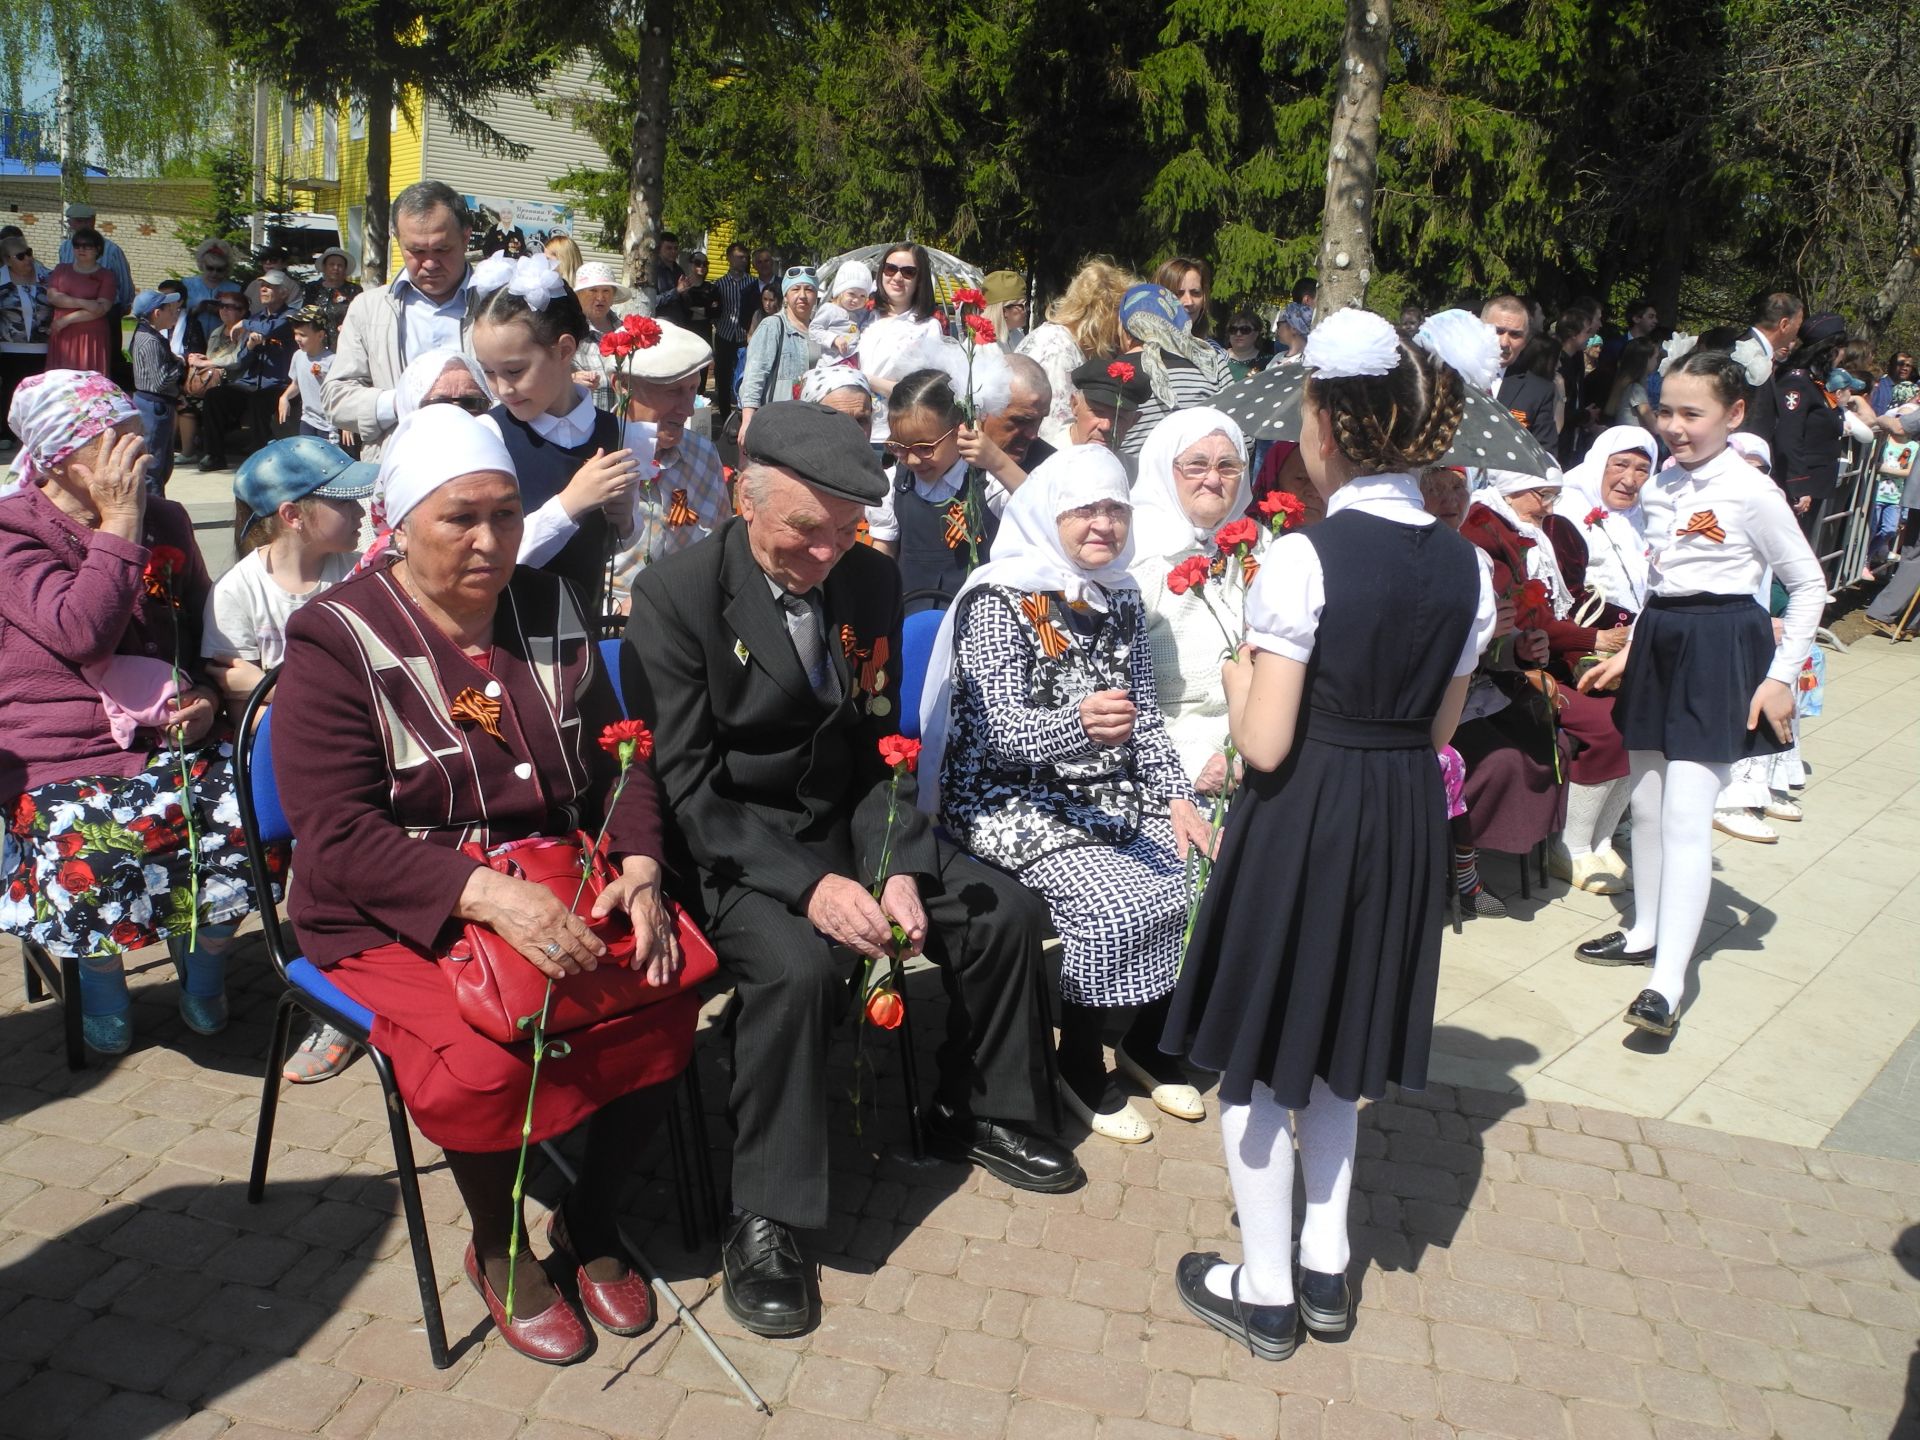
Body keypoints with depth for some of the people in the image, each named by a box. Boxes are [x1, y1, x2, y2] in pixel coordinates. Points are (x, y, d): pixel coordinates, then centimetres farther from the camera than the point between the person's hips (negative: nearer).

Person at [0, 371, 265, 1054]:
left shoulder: (165, 522, 11)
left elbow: (207, 630, 20)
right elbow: (83, 633, -22)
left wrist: (207, 697, 0)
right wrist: (119, 524, -18)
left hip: (170, 736, 4)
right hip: (65, 755, -4)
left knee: (245, 810, -24)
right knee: (99, 843, -33)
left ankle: (204, 971, 5)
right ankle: (101, 978, 2)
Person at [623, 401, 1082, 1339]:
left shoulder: (872, 582, 0)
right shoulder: (676, 594, -15)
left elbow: (880, 750, 4)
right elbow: (684, 784, -18)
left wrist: (895, 868, -14)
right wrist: (807, 885, -28)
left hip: (847, 829, 6)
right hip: (729, 849, -5)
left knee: (1005, 912, -3)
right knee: (796, 965, -32)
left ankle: (977, 1115, 21)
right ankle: (764, 1219, -13)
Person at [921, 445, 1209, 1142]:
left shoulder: (1121, 598, 9)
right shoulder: (1001, 597, -12)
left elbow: (1145, 717, 12)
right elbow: (1002, 727, -20)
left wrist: (1178, 798, -2)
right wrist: (1078, 723, -39)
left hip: (1111, 794, 7)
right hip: (1014, 800, -6)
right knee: (1118, 907, -26)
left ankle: (1146, 1040, 12)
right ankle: (1080, 1064, 0)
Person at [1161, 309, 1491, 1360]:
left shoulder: (1303, 558, -19)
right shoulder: (1463, 566, 0)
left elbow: (1264, 745, -19)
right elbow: (1439, 728, 7)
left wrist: (1235, 678, -1)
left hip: (1303, 817, -6)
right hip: (1403, 819, 7)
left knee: (1258, 1049, 11)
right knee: (1338, 1044, 22)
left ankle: (1266, 1293, 23)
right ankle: (1325, 1272, 34)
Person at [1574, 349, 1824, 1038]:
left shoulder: (1751, 491, -10)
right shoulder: (1661, 488, 9)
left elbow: (1808, 584, -5)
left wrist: (1782, 676, -8)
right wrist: (1628, 651, 16)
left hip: (1720, 651, -7)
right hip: (1660, 644, 7)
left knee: (1685, 812, -14)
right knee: (1646, 802, 14)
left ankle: (1667, 981, -14)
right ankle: (1645, 933, 31)